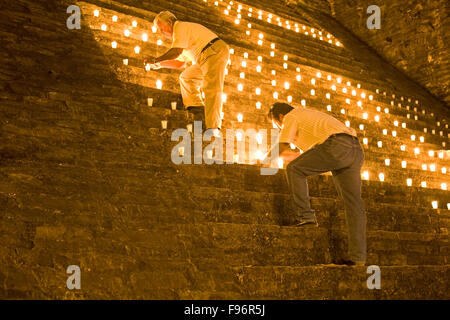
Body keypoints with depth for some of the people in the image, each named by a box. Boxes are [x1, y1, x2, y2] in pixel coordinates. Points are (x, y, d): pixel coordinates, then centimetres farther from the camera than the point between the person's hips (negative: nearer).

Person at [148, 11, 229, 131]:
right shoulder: (184, 31, 28)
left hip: (215, 52, -11)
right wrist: (161, 64, 18)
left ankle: (213, 127, -26)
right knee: (186, 77, 18)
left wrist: (157, 60, -7)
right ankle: (196, 105, 4)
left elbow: (176, 52, -18)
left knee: (211, 89, -19)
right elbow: (180, 63, 28)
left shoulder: (180, 27, -3)